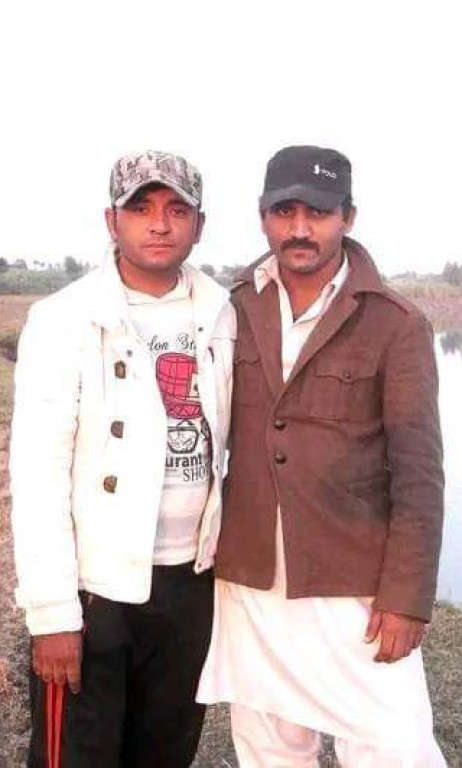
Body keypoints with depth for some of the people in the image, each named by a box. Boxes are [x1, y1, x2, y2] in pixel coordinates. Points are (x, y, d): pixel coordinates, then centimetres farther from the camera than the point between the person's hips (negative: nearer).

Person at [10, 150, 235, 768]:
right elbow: (37, 474, -12)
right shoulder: (65, 321, -9)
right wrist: (51, 612, -14)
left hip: (192, 578, 4)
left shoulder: (222, 317, 4)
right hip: (95, 583, -4)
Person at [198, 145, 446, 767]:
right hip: (248, 584, 4)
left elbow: (418, 472, -8)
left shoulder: (397, 326, -7)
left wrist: (406, 596, -11)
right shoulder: (236, 312, 3)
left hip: (357, 590, -3)